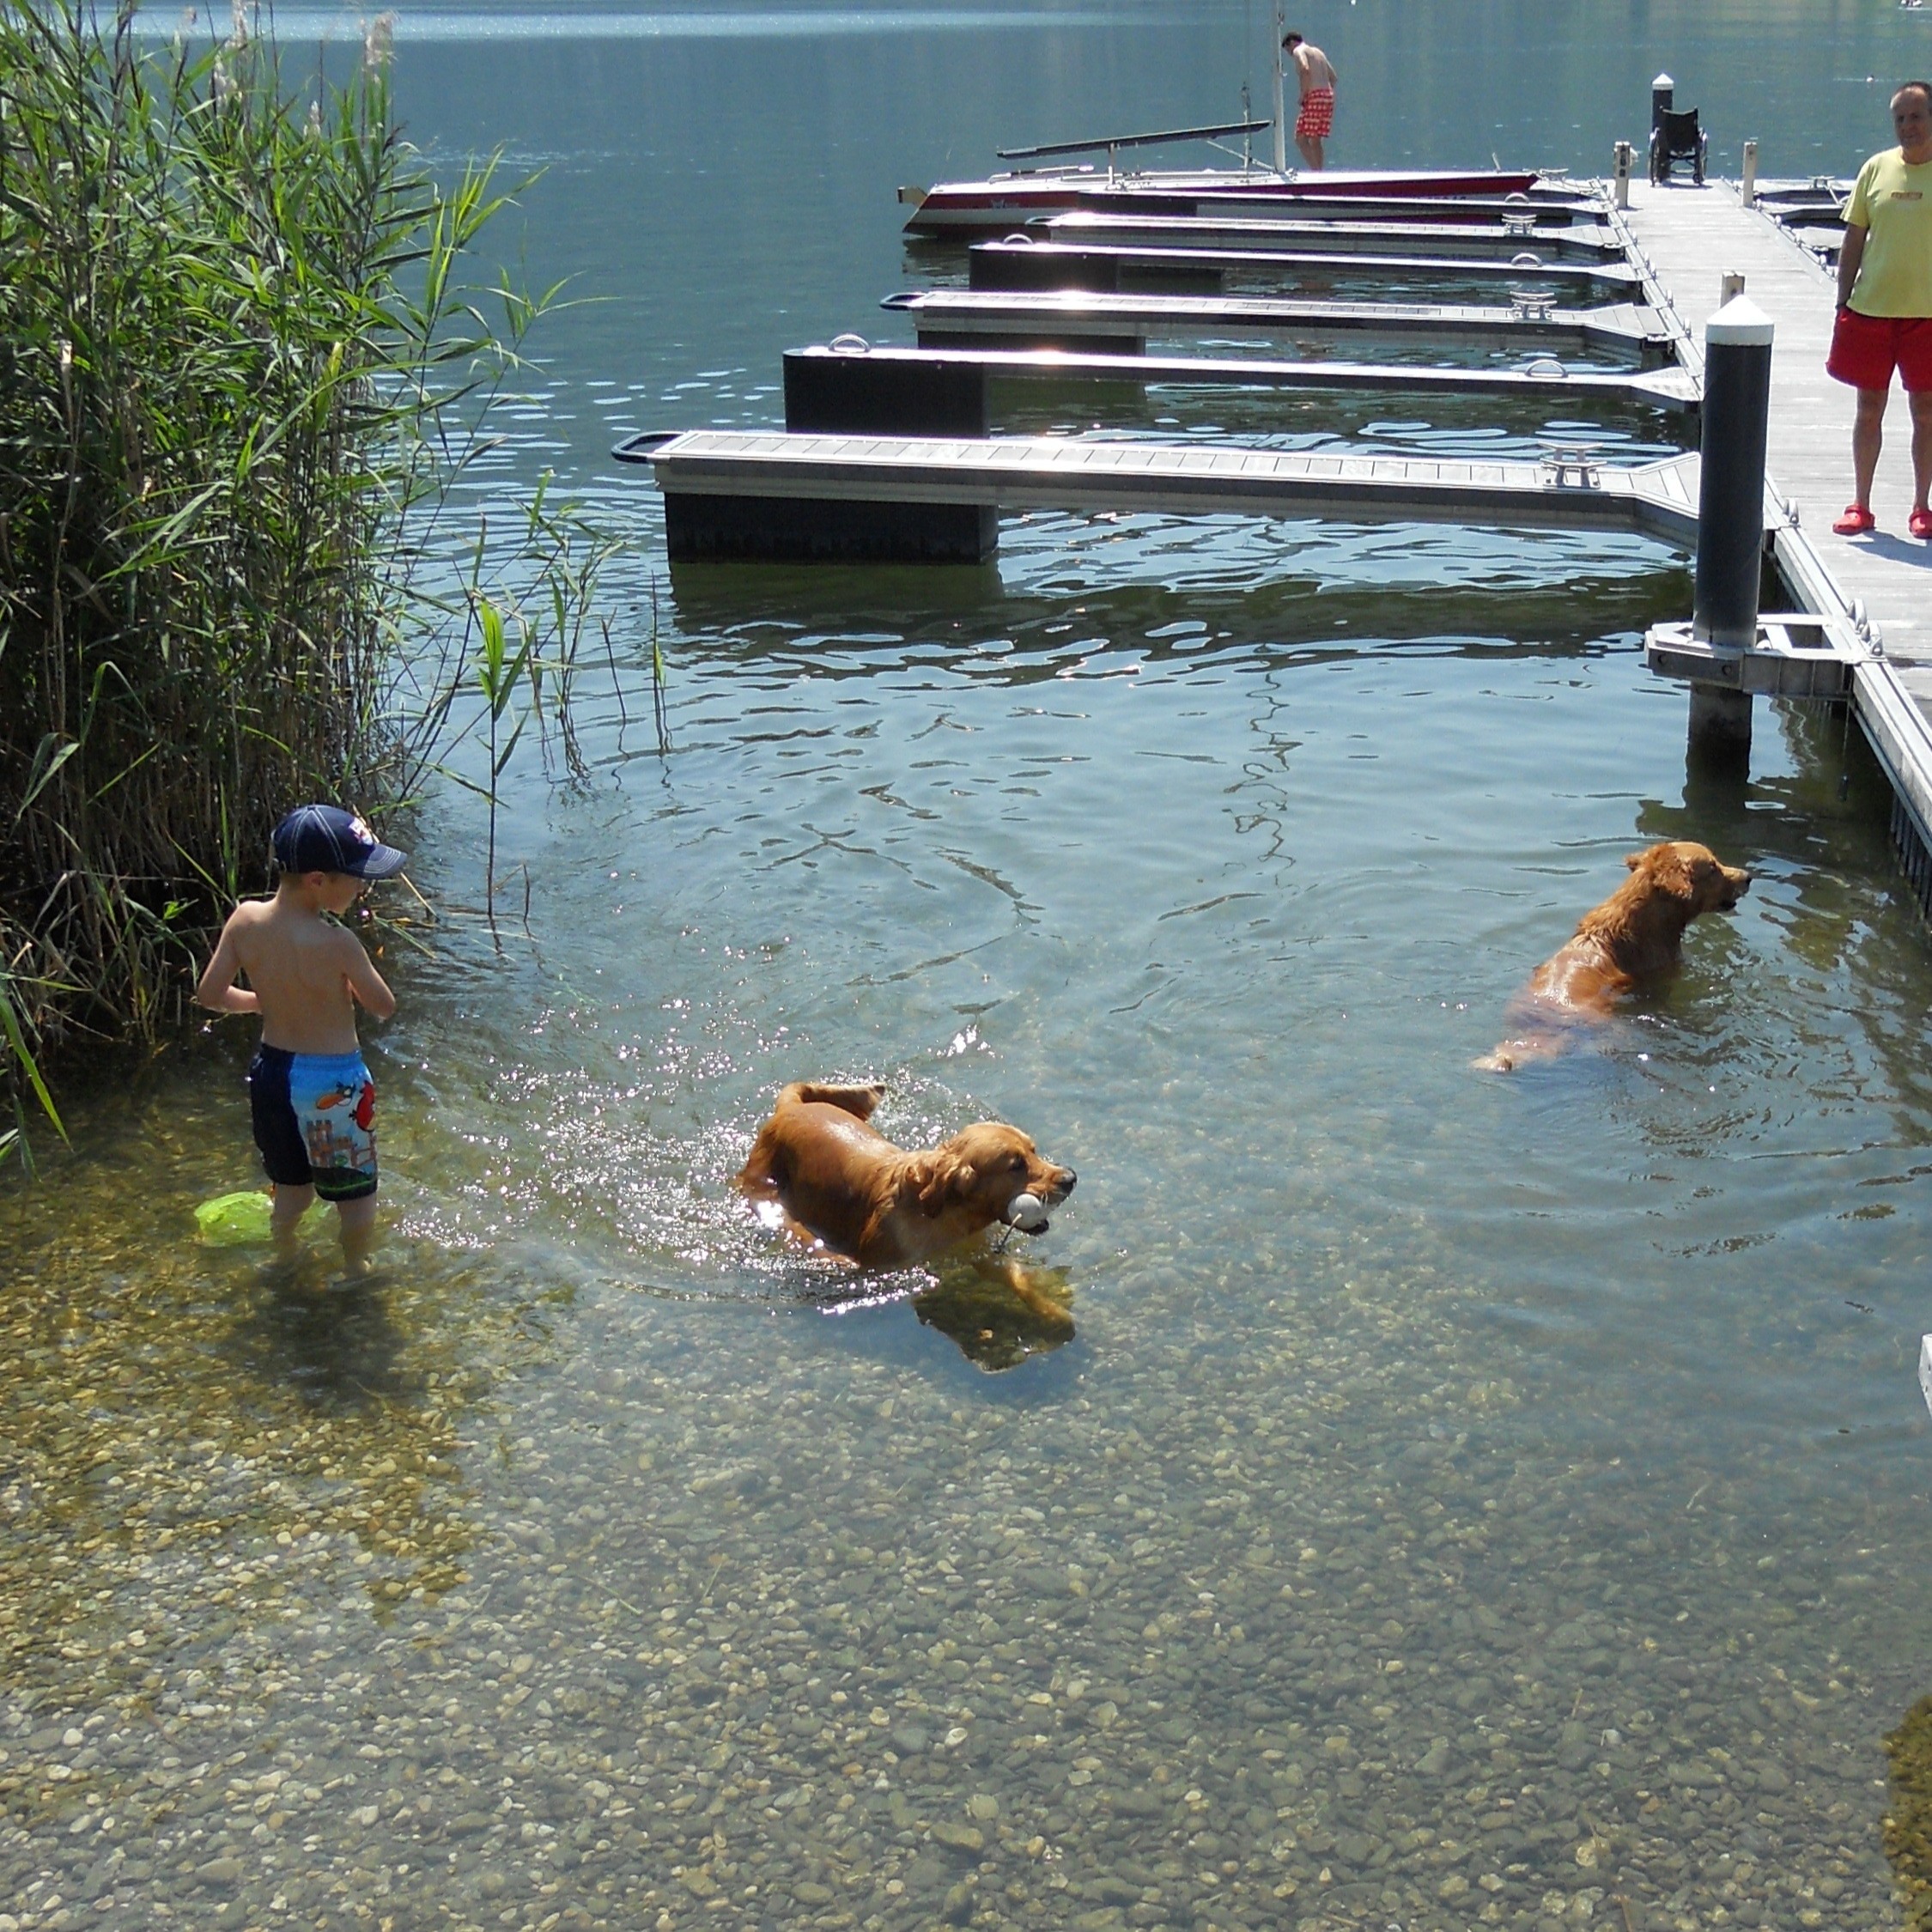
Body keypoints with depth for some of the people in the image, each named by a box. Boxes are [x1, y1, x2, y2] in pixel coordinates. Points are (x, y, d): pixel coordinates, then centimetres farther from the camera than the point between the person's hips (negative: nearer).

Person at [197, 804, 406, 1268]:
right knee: (357, 1192, 16)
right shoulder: (337, 943, -26)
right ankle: (355, 1270, 31)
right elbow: (384, 1006, -12)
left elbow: (209, 994, -2)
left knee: (292, 1187, 26)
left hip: (272, 1070, 6)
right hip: (334, 1083, -6)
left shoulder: (245, 920, -11)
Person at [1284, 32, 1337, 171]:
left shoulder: (1298, 51, 0)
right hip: (1328, 95, 9)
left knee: (1301, 139, -9)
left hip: (1314, 96, -8)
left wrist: (1302, 95, -14)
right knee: (1316, 141, 12)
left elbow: (1305, 69, -20)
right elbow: (1333, 77, 24)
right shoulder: (1317, 51, 26)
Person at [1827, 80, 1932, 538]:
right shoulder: (1876, 168, 5)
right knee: (1869, 408, 7)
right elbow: (1854, 241, 9)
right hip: (1871, 308, 2)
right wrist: (1843, 302, 5)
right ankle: (1860, 506, 16)